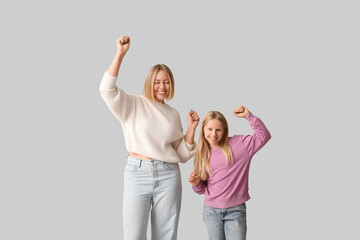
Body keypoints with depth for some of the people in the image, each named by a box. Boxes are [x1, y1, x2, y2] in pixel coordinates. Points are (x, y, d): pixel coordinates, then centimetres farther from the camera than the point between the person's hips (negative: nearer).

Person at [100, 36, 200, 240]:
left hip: (169, 176, 3)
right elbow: (107, 89, -14)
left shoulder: (173, 115, 15)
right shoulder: (134, 105, 5)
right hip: (137, 173, -3)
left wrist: (191, 128, 3)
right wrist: (120, 54, -16)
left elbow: (182, 155, 16)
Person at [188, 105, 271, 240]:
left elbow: (263, 136, -7)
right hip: (211, 211, 3)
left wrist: (248, 116, -11)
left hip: (235, 210, -3)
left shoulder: (238, 144, -2)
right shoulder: (202, 154, 7)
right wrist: (196, 184, -7)